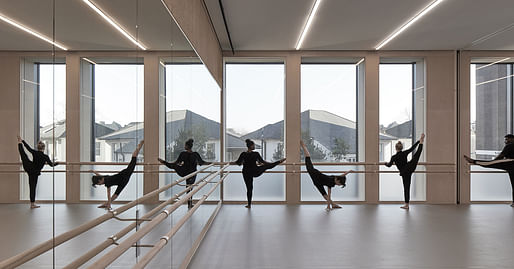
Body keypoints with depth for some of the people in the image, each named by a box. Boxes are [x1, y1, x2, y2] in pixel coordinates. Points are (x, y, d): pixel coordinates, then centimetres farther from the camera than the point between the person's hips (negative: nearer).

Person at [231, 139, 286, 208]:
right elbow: (262, 162, -4)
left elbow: (238, 163, -1)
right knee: (267, 166, 16)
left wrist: (231, 163, 16)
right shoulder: (256, 154, -12)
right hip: (255, 172, -2)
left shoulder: (243, 154, -9)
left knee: (249, 188, 11)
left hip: (246, 173, 2)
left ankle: (249, 204, 18)